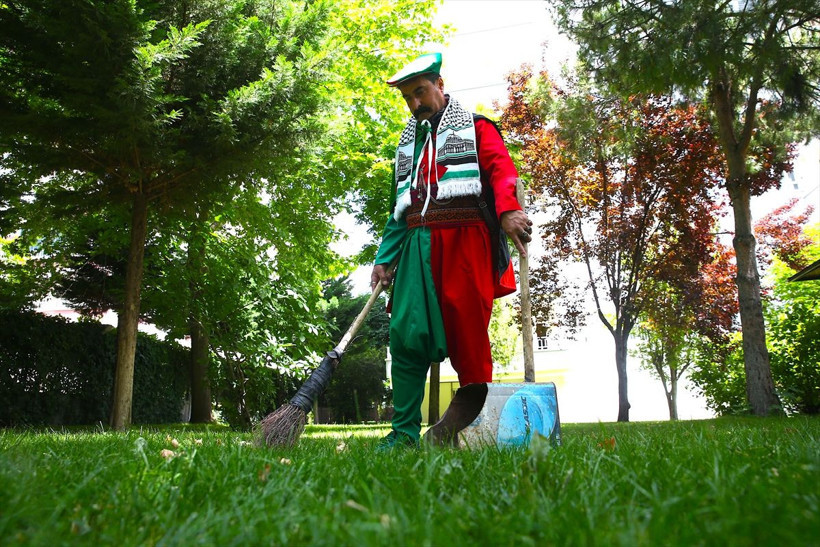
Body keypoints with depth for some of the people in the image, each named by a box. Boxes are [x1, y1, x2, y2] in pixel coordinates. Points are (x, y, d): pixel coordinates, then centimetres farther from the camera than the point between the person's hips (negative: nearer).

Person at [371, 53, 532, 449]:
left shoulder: (475, 128, 14)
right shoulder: (408, 143, 29)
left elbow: (501, 167, -5)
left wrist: (507, 209, -27)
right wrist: (384, 258, 16)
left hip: (464, 239, -4)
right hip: (418, 243, 5)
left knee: (468, 335, -6)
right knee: (406, 333, -7)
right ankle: (405, 431, -2)